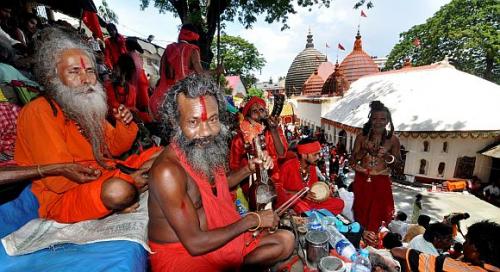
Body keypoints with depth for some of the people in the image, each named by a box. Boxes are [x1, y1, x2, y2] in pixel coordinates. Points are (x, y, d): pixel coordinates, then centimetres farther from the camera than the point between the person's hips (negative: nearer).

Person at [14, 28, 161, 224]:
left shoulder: (87, 107, 9)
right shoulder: (39, 111, -15)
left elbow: (113, 149, 13)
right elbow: (59, 180, -23)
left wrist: (125, 125, -8)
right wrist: (125, 179, -22)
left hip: (107, 174, 8)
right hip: (62, 199, -7)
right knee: (118, 190, -38)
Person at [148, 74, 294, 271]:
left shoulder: (210, 151, -6)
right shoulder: (167, 171, -28)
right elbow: (195, 244, -25)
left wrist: (248, 169, -2)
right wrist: (252, 220, -17)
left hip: (218, 238, 7)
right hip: (181, 254, -6)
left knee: (286, 240, 7)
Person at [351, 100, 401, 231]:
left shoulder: (393, 139, -4)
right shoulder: (362, 137, -4)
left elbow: (398, 162, 3)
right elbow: (353, 160, -1)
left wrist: (387, 155, -16)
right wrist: (365, 150, -17)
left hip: (381, 182, 0)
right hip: (362, 180, 1)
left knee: (377, 214, 7)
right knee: (360, 212, 14)